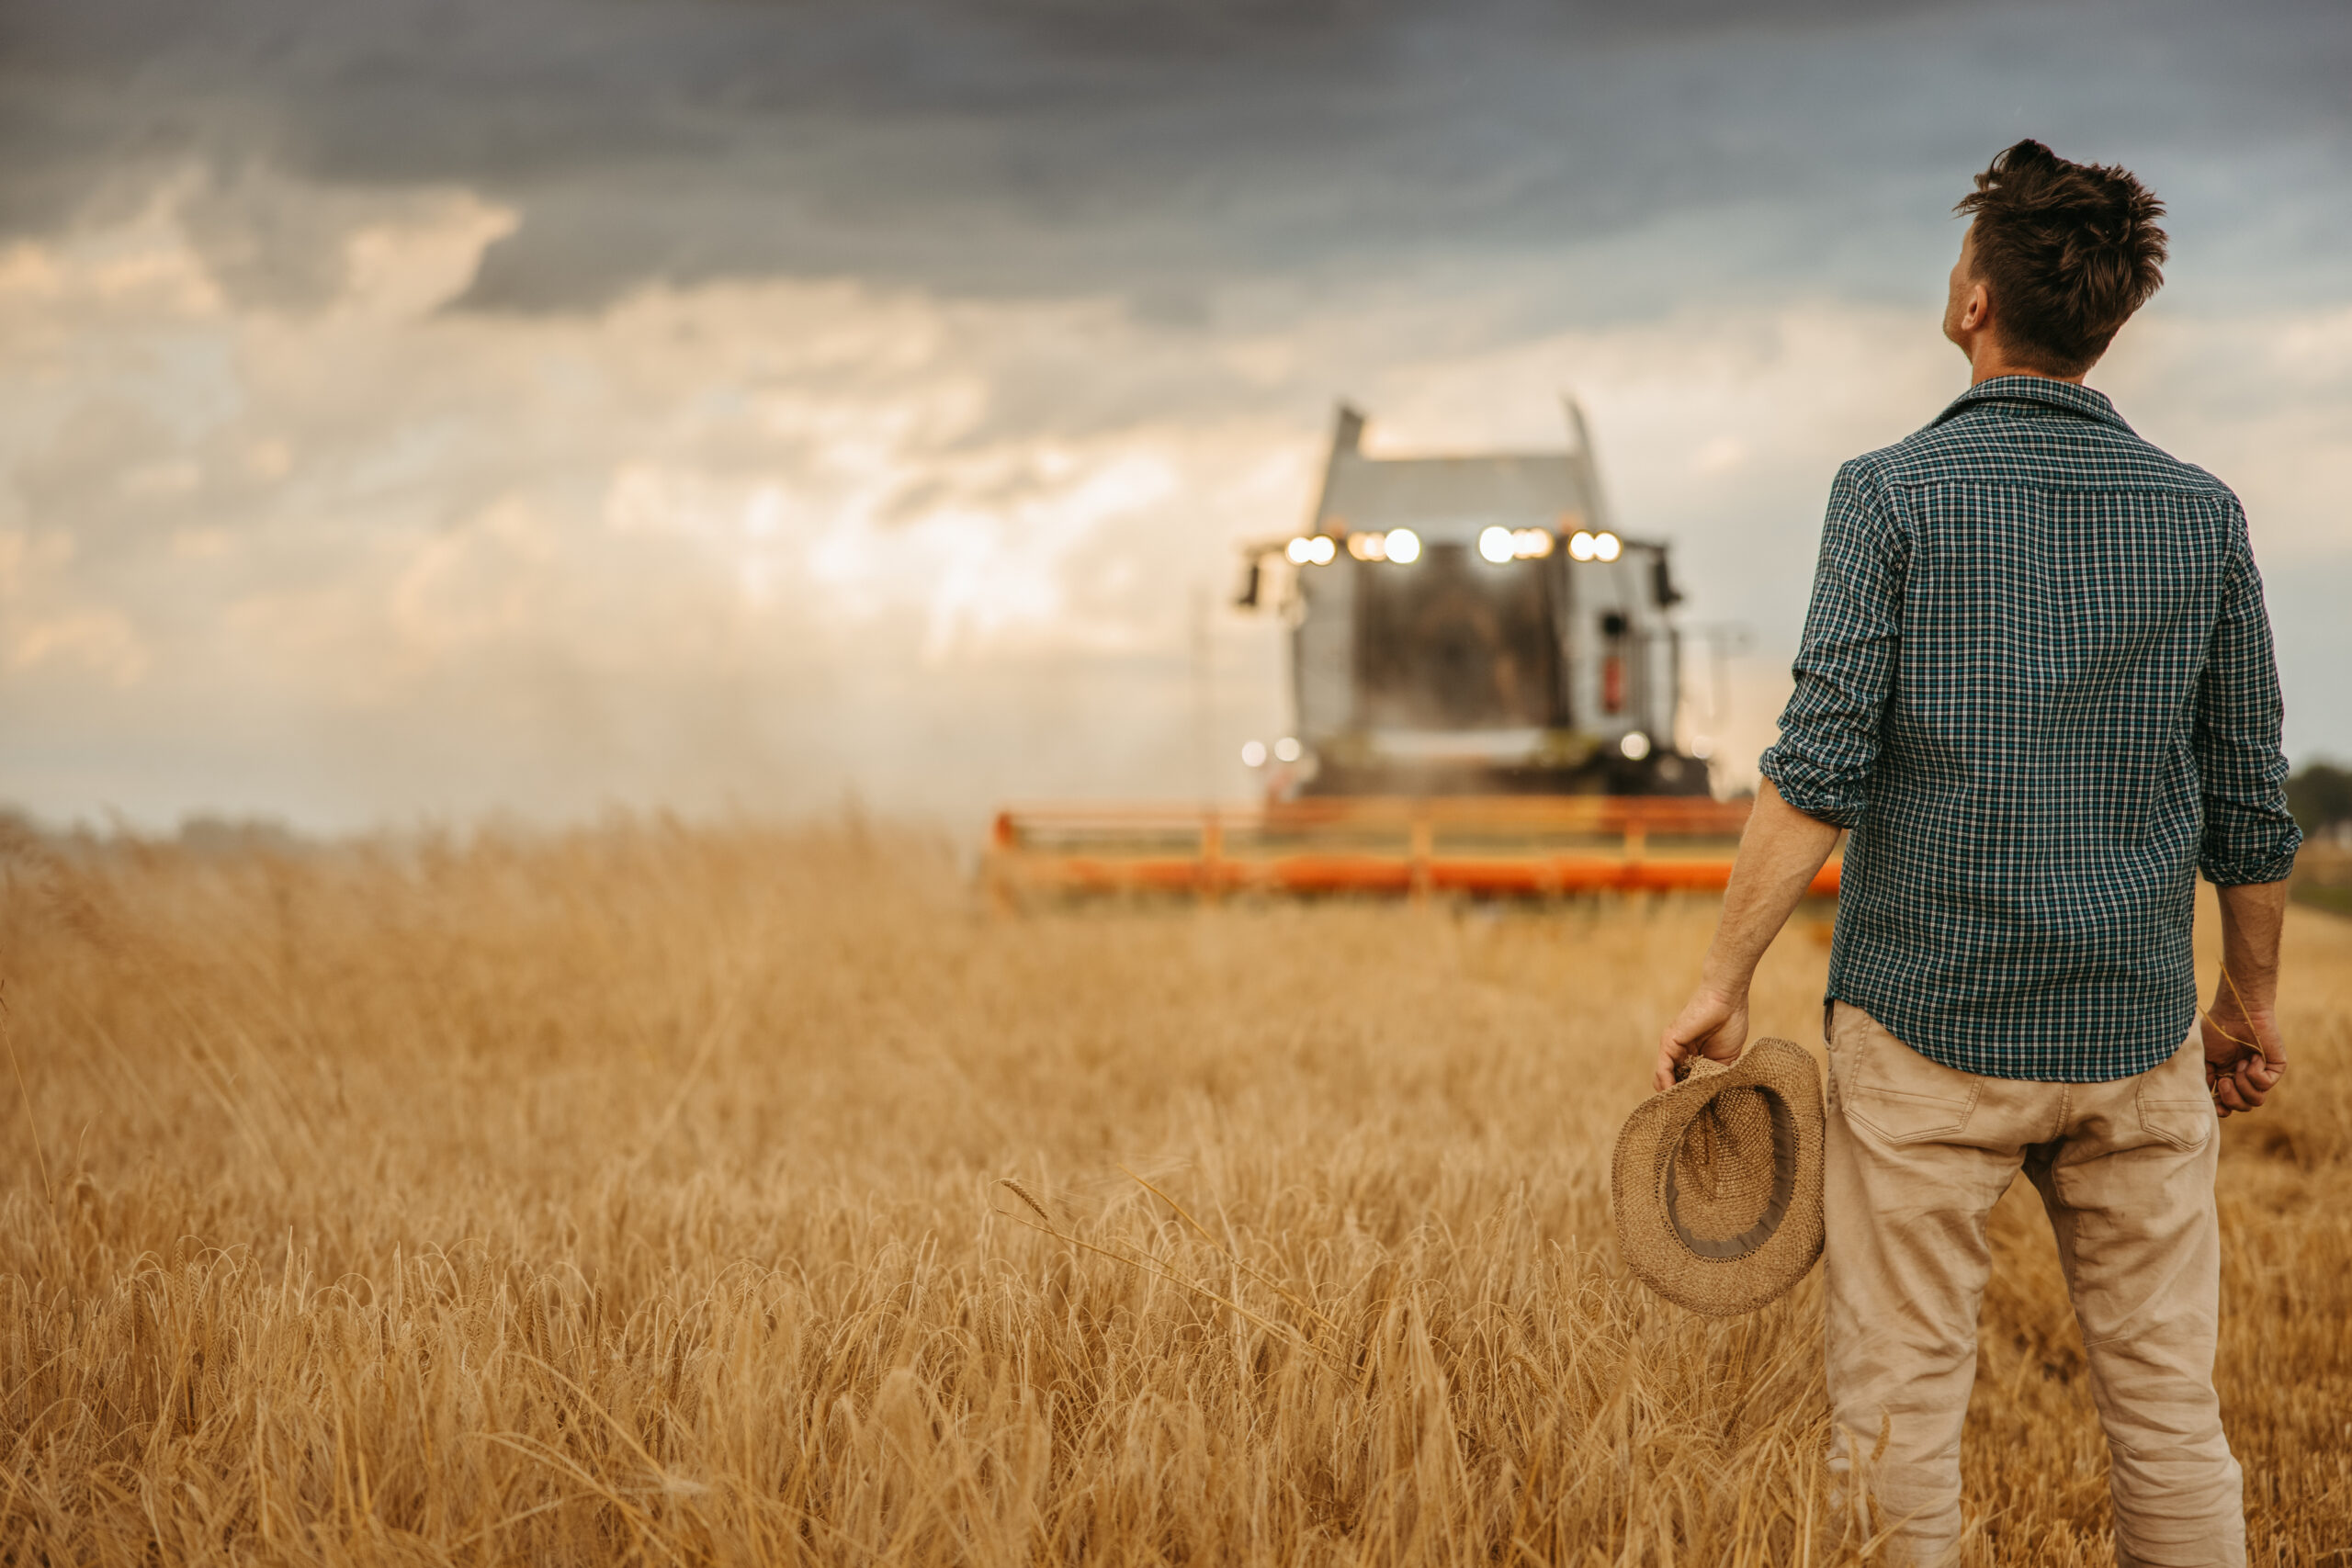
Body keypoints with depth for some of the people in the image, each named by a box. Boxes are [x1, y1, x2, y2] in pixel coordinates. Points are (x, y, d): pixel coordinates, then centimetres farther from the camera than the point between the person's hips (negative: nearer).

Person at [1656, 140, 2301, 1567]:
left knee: (1900, 1407, 3)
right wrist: (2252, 995, 19)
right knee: (2168, 1405, 10)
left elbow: (1821, 771, -13)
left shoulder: (1896, 495, -7)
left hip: (1930, 1028, -3)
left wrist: (1724, 982, -6)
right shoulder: (2199, 514, 2)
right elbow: (2252, 797, 6)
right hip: (2134, 1031, 3)